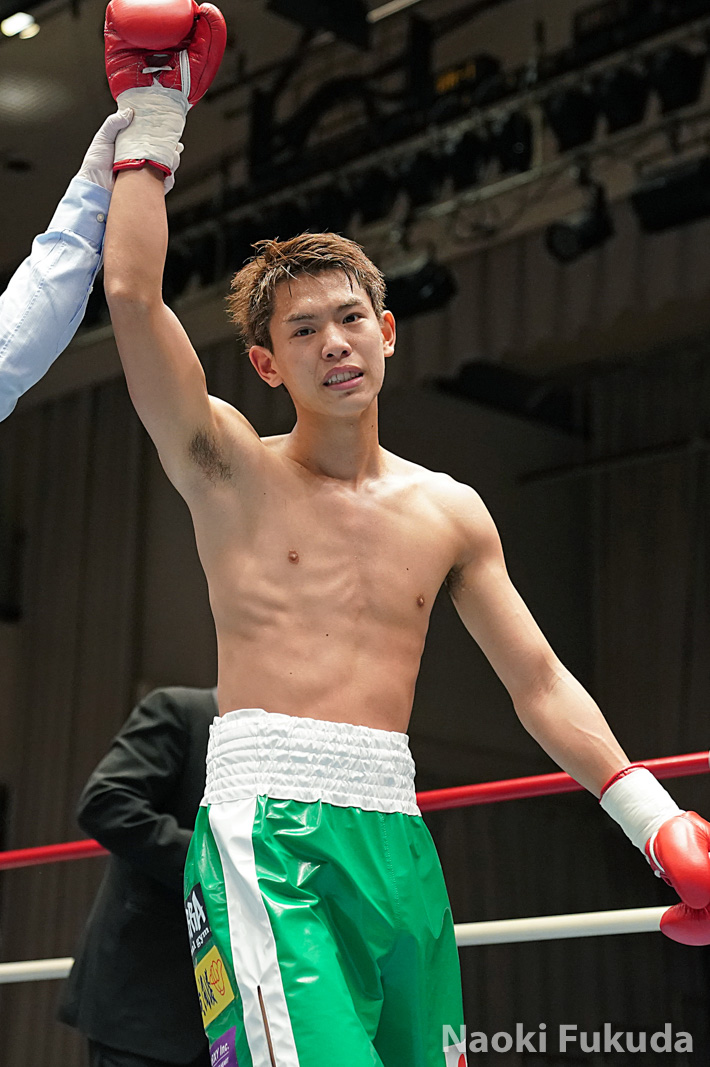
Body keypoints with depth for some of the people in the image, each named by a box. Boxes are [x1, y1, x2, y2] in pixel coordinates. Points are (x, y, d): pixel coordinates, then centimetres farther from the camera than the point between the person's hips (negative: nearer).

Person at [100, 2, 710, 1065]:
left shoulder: (451, 513, 15)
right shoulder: (231, 471, 4)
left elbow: (540, 681, 16)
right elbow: (134, 294, -8)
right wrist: (153, 111, -1)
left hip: (398, 838, 5)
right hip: (266, 829, -5)